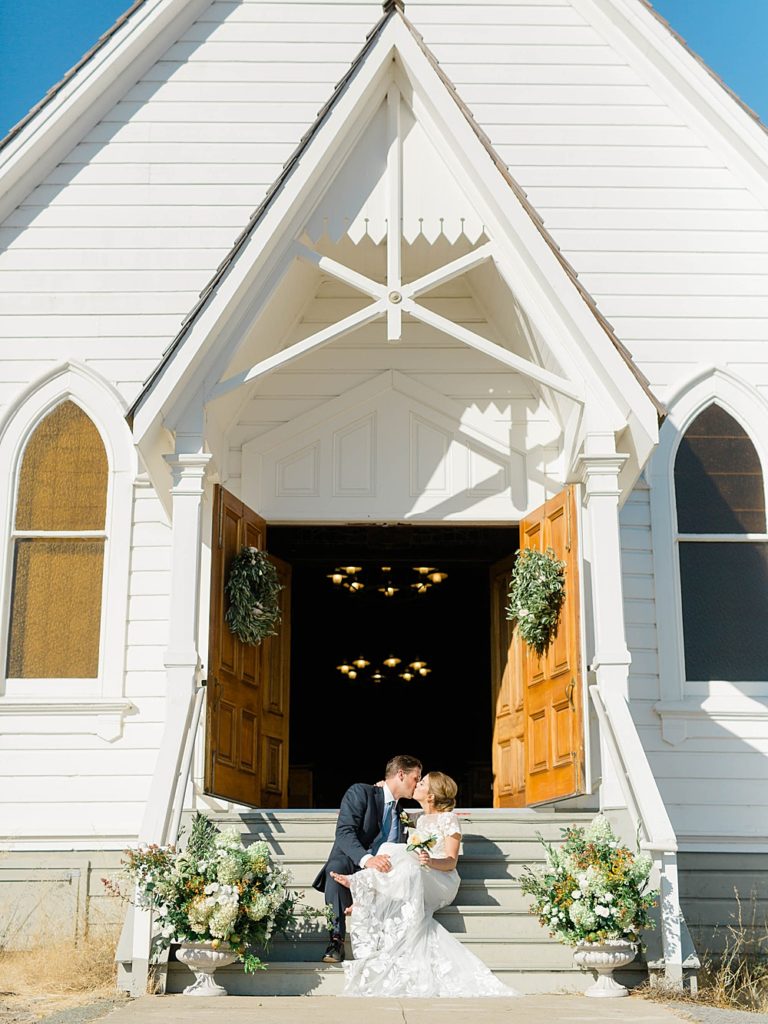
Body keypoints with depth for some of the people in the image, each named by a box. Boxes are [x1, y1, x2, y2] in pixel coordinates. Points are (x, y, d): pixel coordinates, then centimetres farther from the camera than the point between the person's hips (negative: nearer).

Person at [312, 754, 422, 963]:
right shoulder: (361, 792, 2)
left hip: (383, 873, 4)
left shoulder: (402, 812, 25)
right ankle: (336, 939, -32)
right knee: (337, 868, -38)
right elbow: (344, 832, -13)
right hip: (353, 865, -4)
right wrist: (367, 859, -32)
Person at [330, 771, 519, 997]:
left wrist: (431, 862, -30)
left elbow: (451, 862, -9)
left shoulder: (449, 819, -3)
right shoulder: (421, 819, 21)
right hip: (418, 882, 6)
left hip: (442, 882, -6)